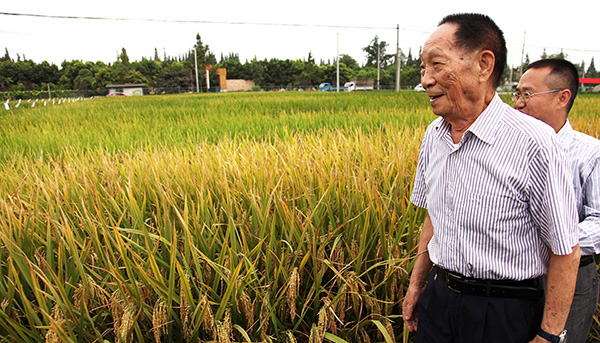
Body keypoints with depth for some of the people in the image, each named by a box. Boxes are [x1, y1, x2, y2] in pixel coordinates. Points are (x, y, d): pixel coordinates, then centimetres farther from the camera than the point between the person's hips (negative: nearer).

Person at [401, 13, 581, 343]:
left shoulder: (534, 144, -21)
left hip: (504, 315, -5)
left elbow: (566, 251, -13)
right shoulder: (433, 136, -1)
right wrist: (417, 283, 12)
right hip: (438, 300, 5)